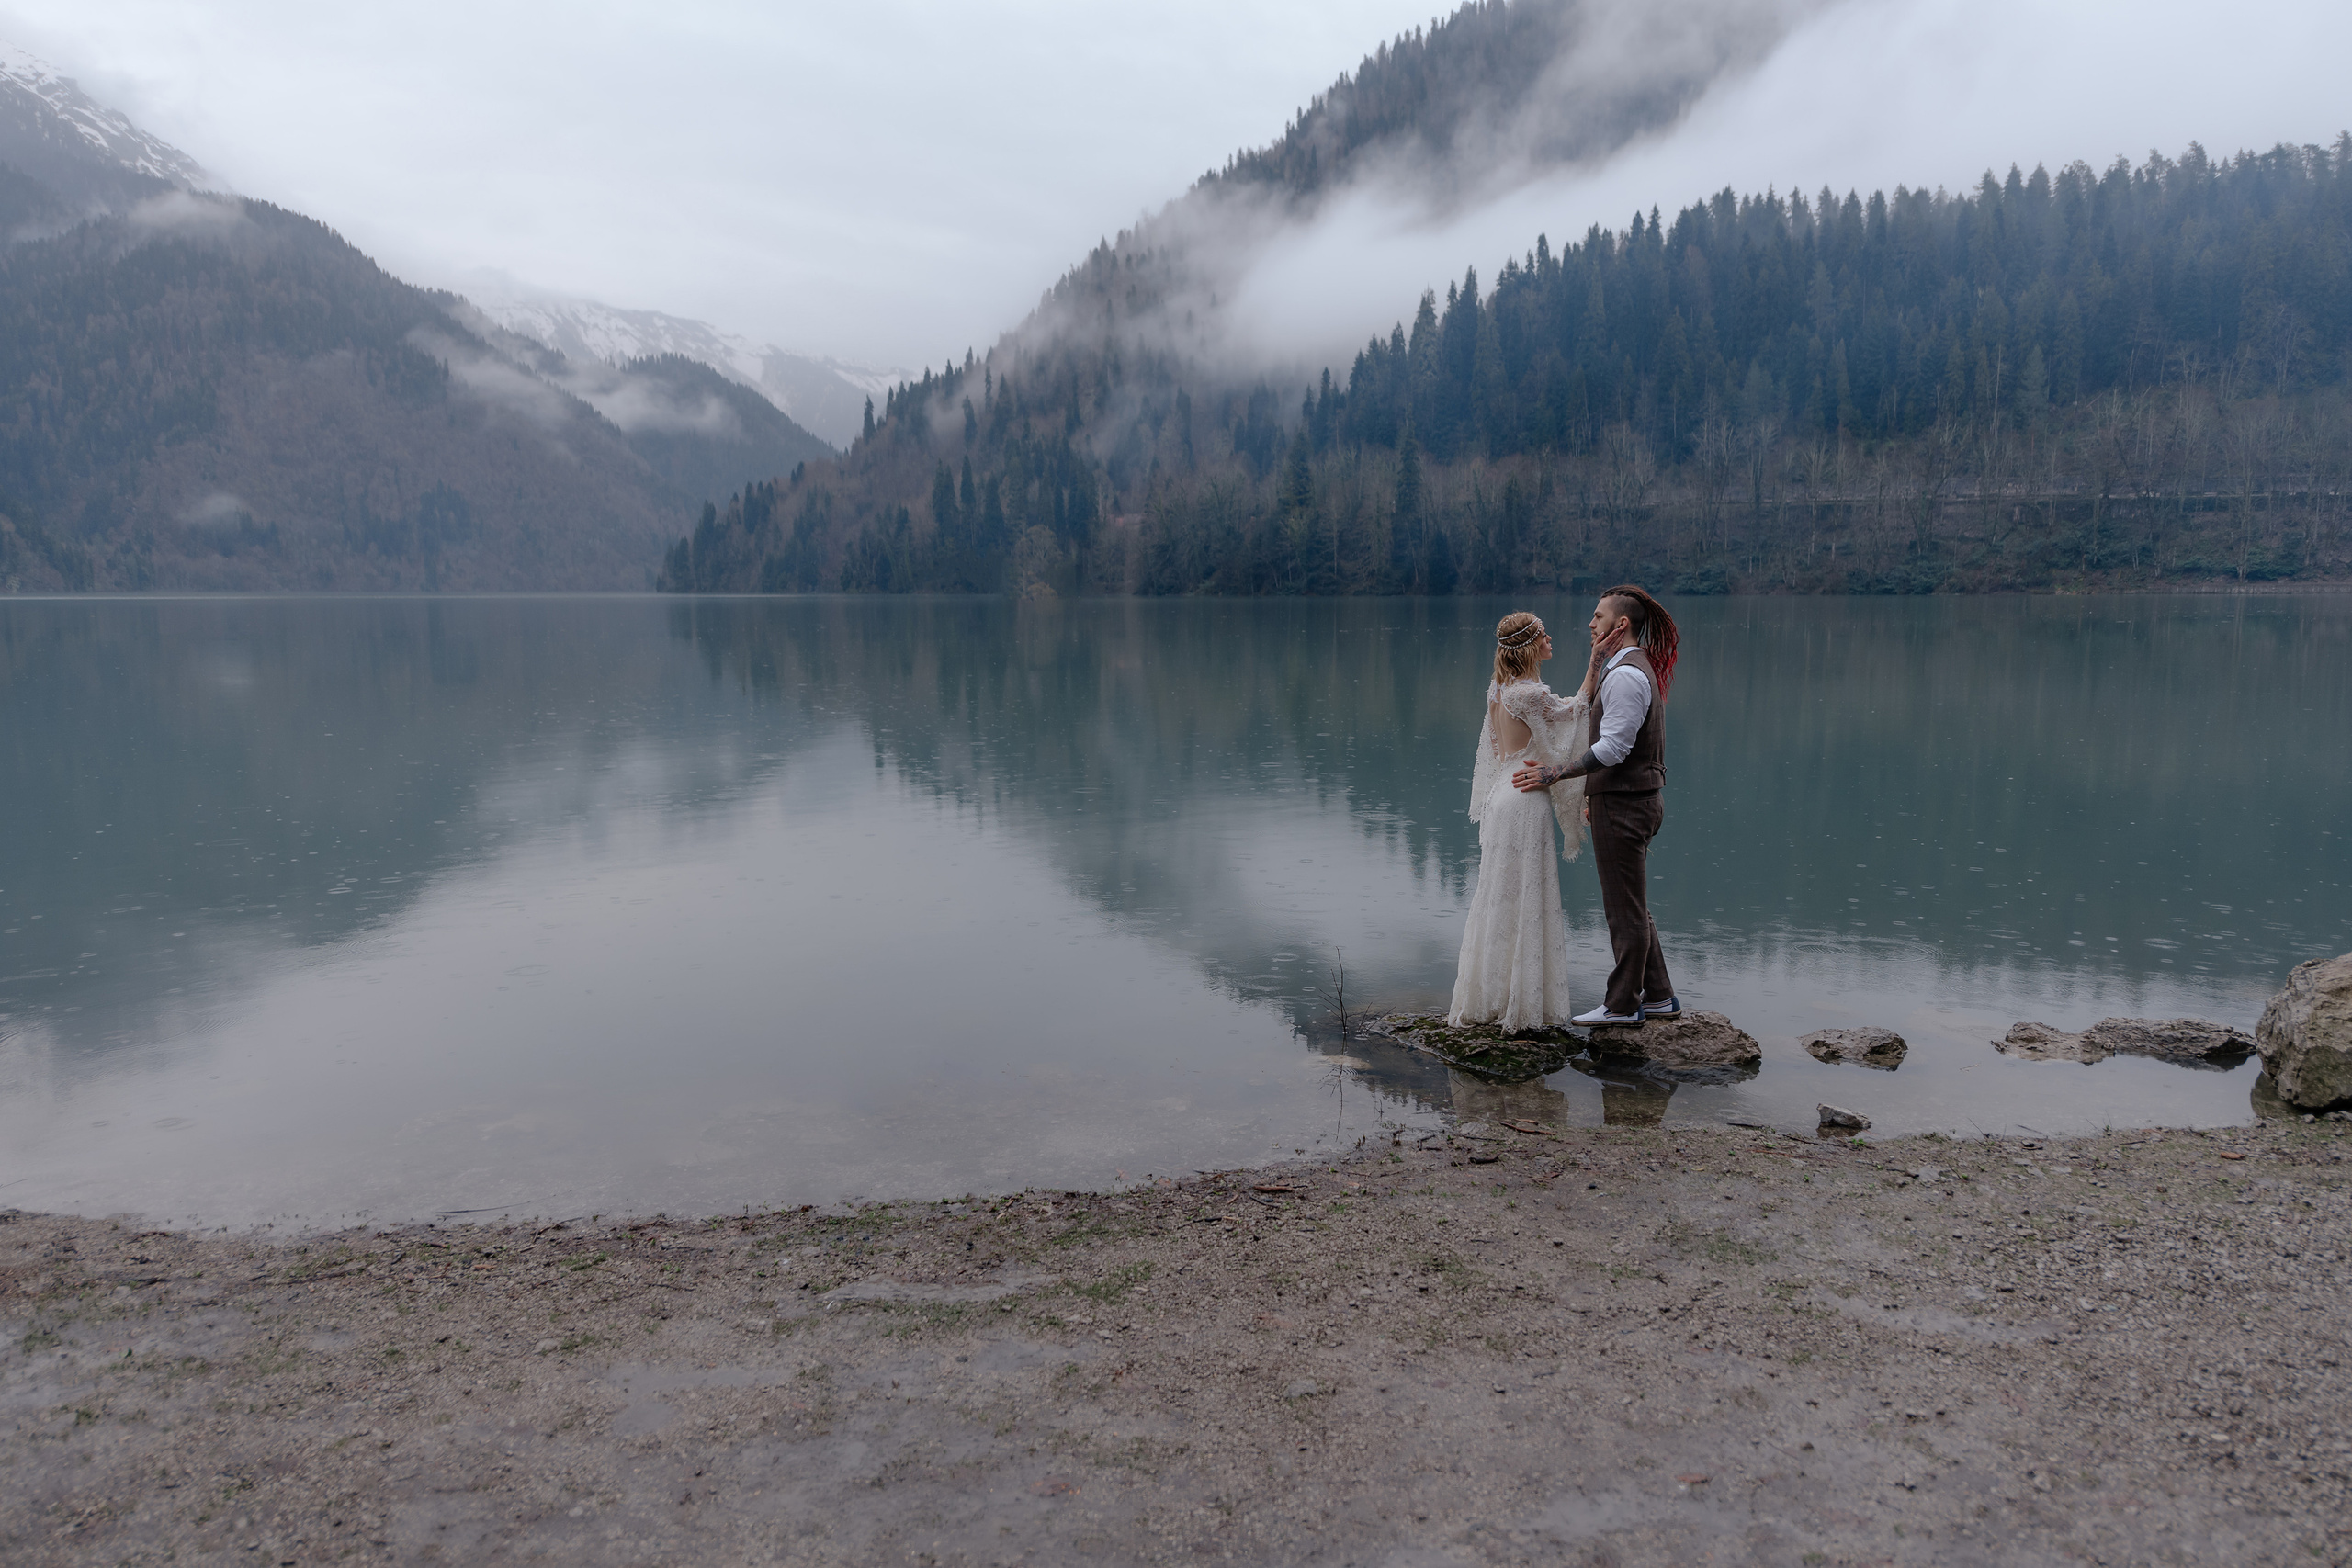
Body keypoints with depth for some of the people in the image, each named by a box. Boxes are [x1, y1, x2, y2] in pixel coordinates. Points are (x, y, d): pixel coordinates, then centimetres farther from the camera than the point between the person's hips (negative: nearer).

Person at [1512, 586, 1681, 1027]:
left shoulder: (1626, 675, -18)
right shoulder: (1638, 668, 15)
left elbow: (1613, 747, -23)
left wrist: (1555, 774, -18)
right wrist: (1596, 794, 21)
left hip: (1623, 806, -10)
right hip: (1634, 798, 10)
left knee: (1624, 908, 0)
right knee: (1632, 906, 17)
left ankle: (1623, 1005, 9)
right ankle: (1657, 997, 24)